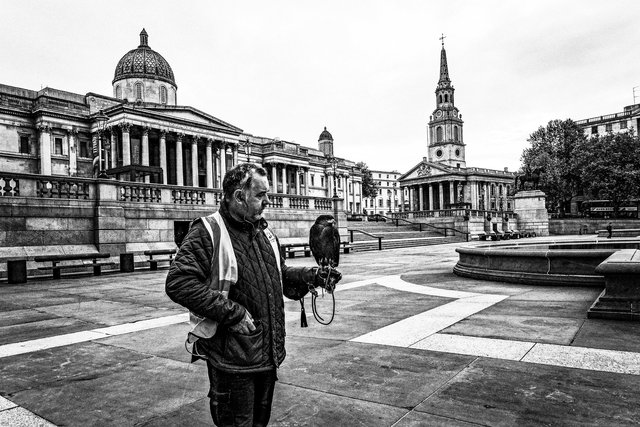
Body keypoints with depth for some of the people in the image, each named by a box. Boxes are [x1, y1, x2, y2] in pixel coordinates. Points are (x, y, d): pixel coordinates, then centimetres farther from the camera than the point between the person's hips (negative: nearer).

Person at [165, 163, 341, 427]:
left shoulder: (263, 231, 10)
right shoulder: (207, 232, -15)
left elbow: (281, 274, 20)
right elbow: (178, 283, -24)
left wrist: (313, 276, 3)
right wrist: (231, 312, -25)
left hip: (269, 353, 7)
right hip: (232, 359, -7)